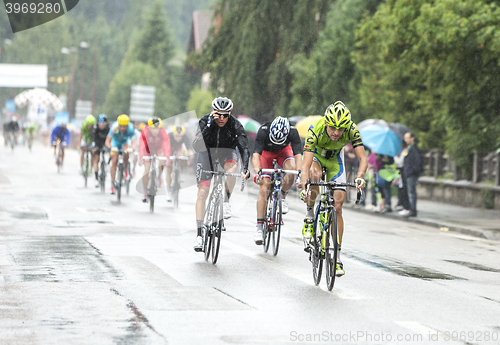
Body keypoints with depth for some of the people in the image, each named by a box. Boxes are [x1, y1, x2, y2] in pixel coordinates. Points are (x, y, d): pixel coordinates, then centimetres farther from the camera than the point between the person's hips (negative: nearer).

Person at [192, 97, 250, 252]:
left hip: (226, 152, 0)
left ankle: (226, 201, -19)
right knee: (202, 192, -11)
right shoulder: (205, 121, -23)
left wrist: (245, 167, -45)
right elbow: (197, 146, -34)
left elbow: (244, 147, -29)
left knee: (232, 165, -38)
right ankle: (199, 234, -8)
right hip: (207, 152, 0)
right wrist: (209, 125, -44)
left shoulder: (235, 125, -23)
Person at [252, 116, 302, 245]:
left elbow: (298, 155, -40)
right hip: (266, 152, -1)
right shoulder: (263, 131, -37)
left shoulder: (293, 132, -34)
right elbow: (256, 155, -43)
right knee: (264, 188, -14)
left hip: (283, 151, 1)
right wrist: (257, 173, -59)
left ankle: (282, 197, -5)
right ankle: (259, 228, -12)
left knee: (291, 169, -33)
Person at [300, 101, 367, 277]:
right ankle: (309, 216, -14)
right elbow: (306, 165, -43)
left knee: (337, 207, -6)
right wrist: (304, 187, -59)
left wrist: (360, 177, -55)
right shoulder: (315, 131, -38)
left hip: (335, 159, 2)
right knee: (315, 176, -39)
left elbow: (362, 158, -35)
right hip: (316, 155, -2)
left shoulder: (351, 130, -33)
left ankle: (336, 256, 0)